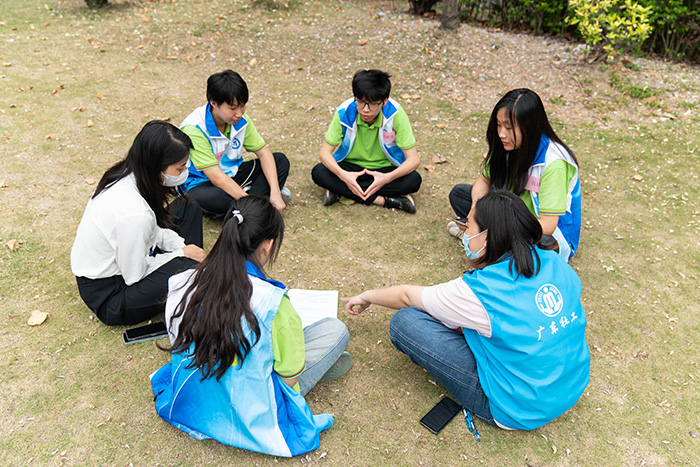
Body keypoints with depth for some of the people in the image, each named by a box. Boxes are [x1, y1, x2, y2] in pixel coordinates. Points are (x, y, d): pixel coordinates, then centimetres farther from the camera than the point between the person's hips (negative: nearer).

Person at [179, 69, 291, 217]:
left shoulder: (240, 119, -9)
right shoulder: (194, 129, -27)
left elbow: (263, 152, -6)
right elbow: (216, 177, -31)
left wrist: (275, 192, -21)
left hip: (232, 173, 6)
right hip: (201, 182, -6)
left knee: (280, 160, -6)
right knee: (213, 198, -42)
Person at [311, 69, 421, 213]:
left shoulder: (395, 114, -22)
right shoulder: (344, 112, -19)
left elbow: (414, 159, -22)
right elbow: (325, 152, -15)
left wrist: (388, 178, -39)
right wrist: (342, 174, -35)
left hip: (385, 169, -1)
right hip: (351, 167, 1)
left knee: (414, 180, -30)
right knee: (318, 172, -27)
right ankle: (382, 200, -27)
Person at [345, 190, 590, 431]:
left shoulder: (480, 291, -26)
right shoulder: (554, 261, -7)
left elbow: (407, 296, -10)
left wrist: (367, 296, 12)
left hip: (522, 412, -7)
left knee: (404, 320, -14)